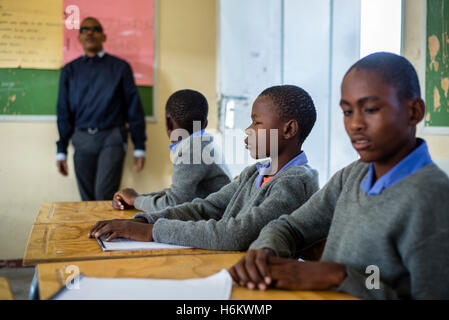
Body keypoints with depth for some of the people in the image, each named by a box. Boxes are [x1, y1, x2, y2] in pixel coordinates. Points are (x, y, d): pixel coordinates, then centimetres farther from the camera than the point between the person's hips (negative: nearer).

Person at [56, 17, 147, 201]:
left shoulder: (120, 67, 4)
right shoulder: (70, 71, 11)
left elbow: (134, 107, 3)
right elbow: (64, 112, 12)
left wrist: (139, 147, 0)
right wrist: (61, 151, 8)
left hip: (112, 138, -3)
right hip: (82, 140, 3)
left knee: (104, 196, -14)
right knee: (87, 199, 6)